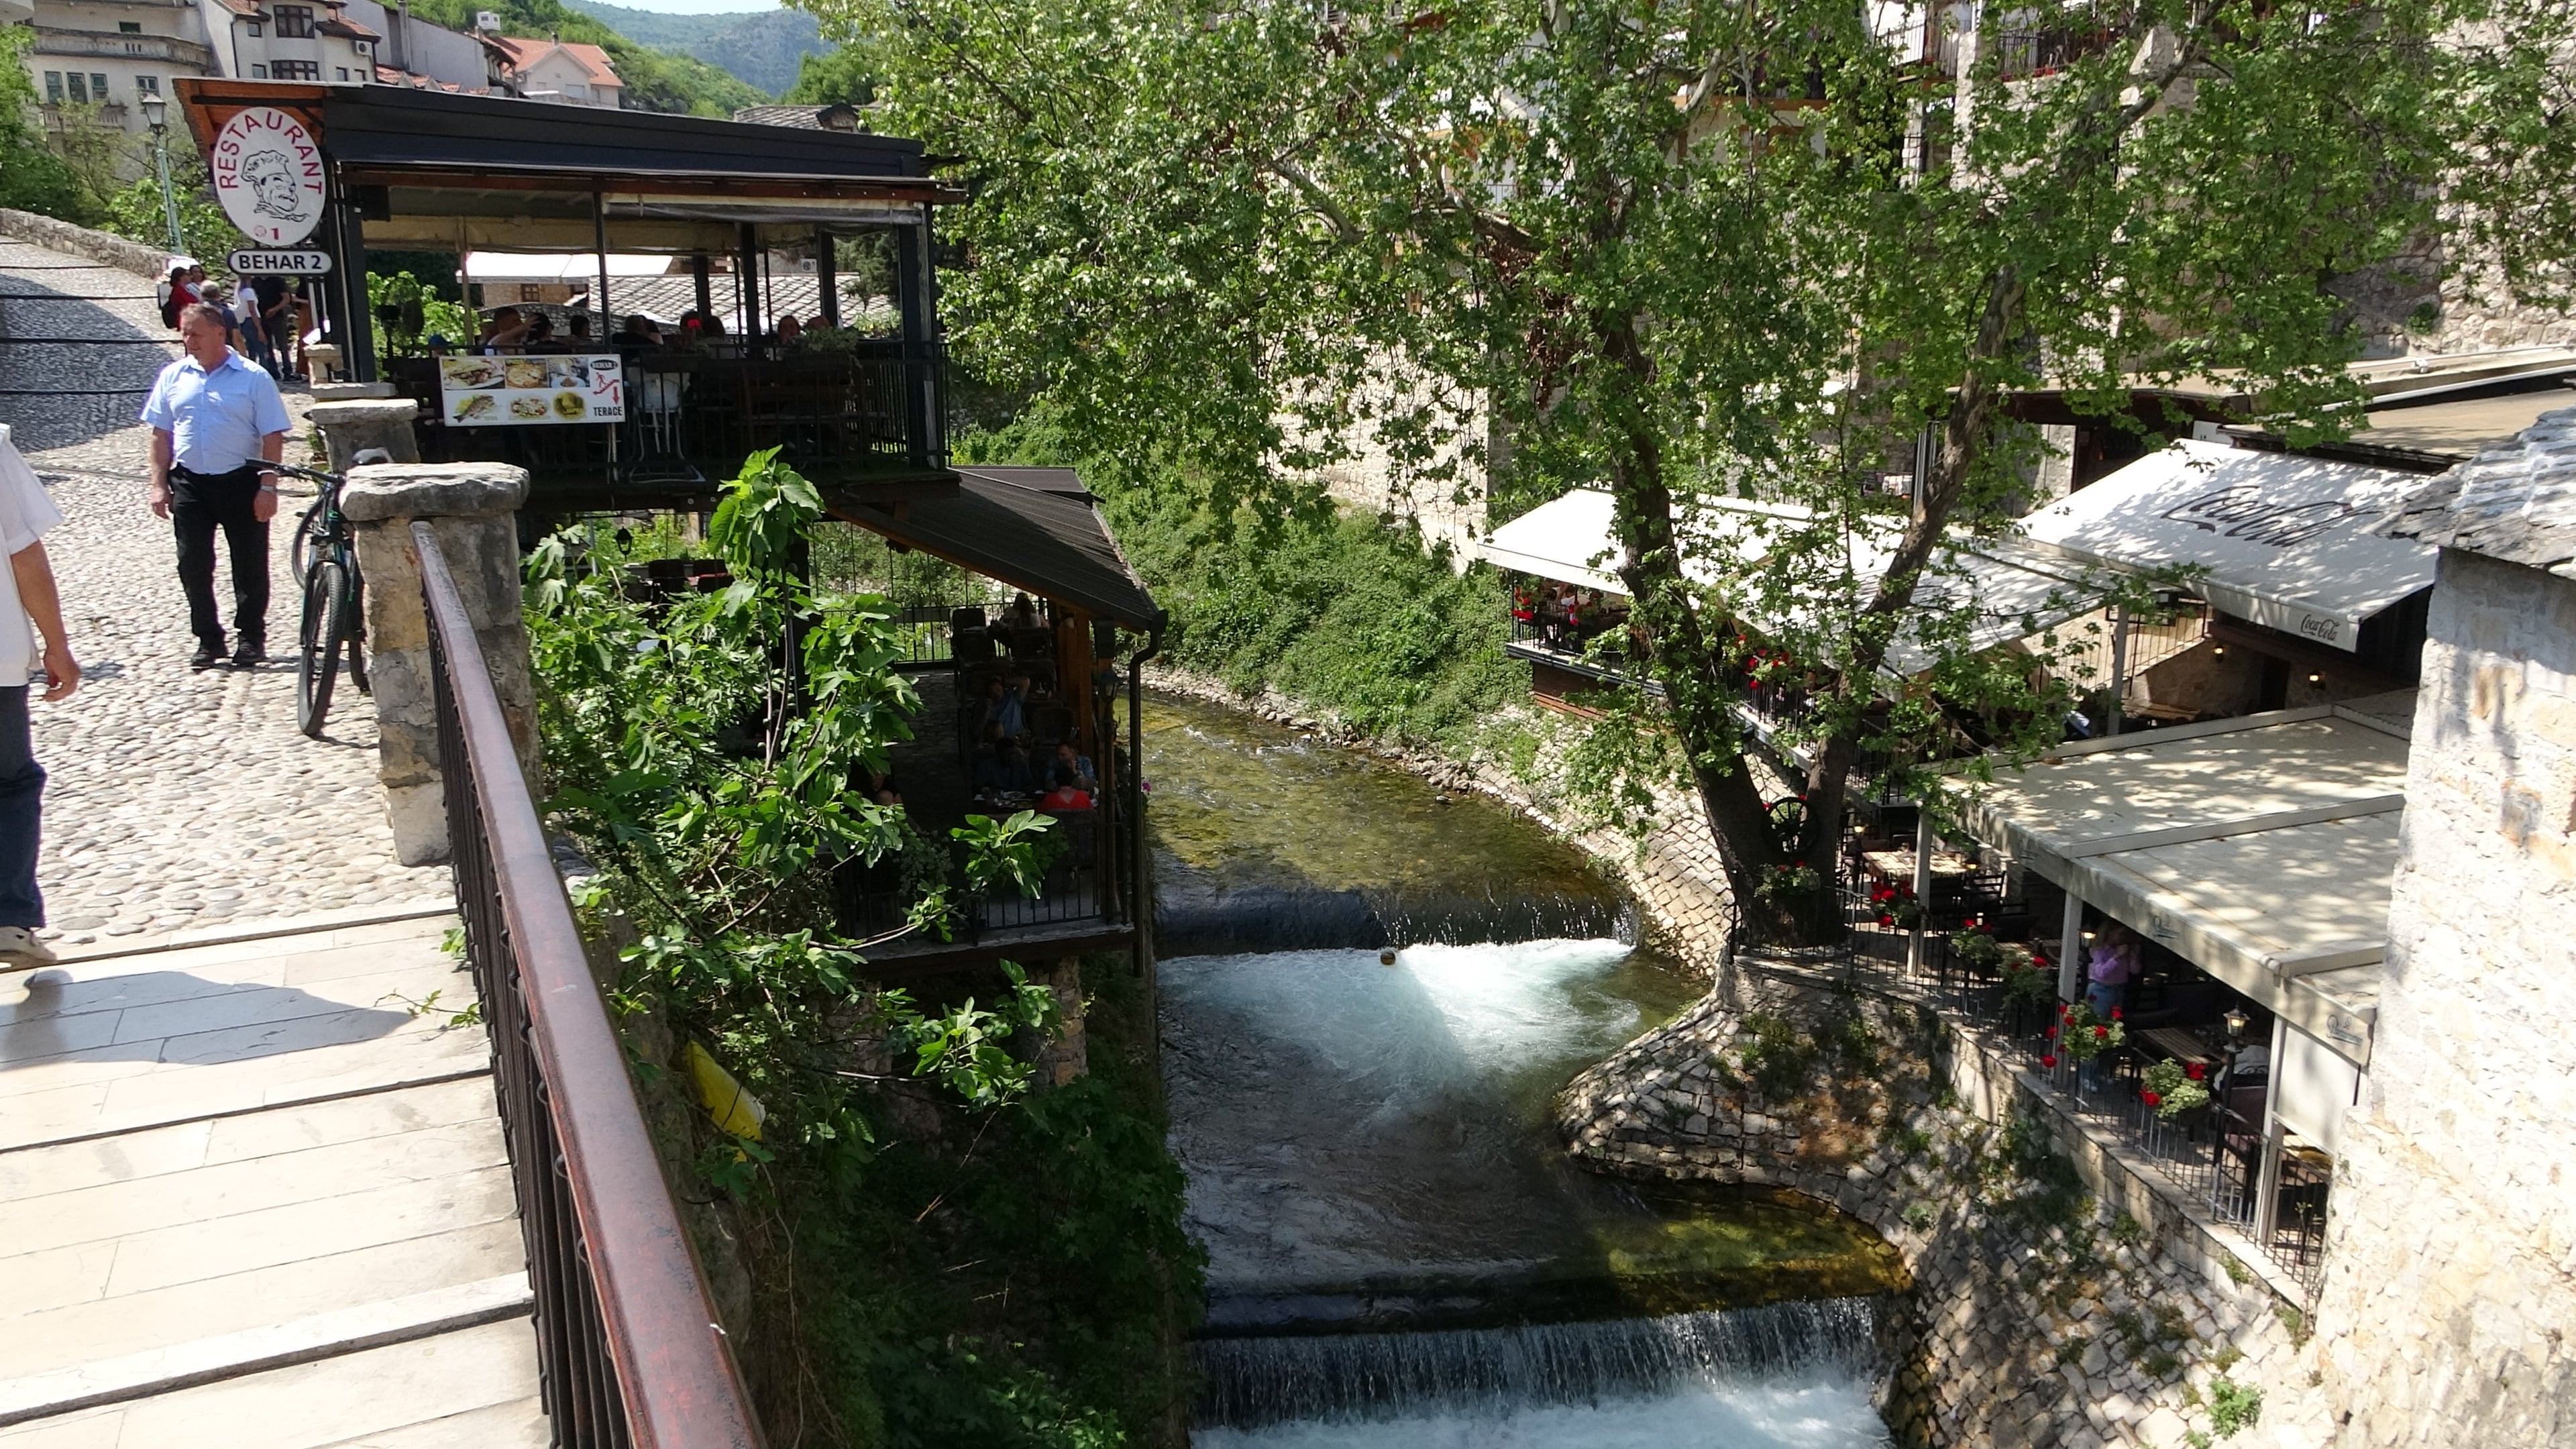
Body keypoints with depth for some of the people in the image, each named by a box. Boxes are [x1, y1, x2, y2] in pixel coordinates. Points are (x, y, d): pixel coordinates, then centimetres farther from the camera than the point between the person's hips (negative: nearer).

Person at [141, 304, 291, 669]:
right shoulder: (173, 376, 8)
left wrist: (267, 487, -11)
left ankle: (251, 637, 18)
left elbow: (273, 438, -5)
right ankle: (208, 640, 14)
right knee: (193, 566, 3)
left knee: (250, 564, 4)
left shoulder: (253, 378, -3)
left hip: (241, 481, -3)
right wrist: (159, 484, 5)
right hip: (189, 484, 3)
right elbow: (161, 434, 12)